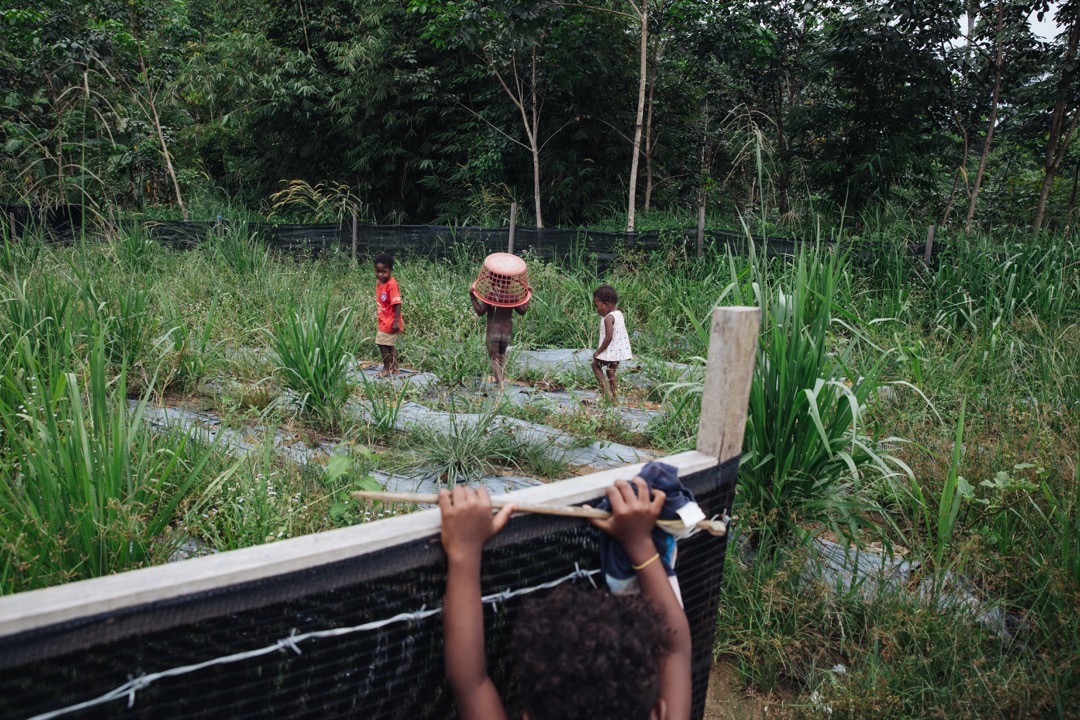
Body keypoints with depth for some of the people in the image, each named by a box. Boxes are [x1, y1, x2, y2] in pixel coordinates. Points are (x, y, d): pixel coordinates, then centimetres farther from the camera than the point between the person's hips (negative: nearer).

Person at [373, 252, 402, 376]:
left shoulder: (392, 285, -20)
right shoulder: (378, 282, 5)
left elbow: (397, 304, -22)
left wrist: (396, 322, -24)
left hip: (390, 323, -9)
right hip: (384, 321, 9)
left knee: (382, 343, -5)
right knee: (390, 345, 16)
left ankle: (387, 368, 9)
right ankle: (394, 369, 26)